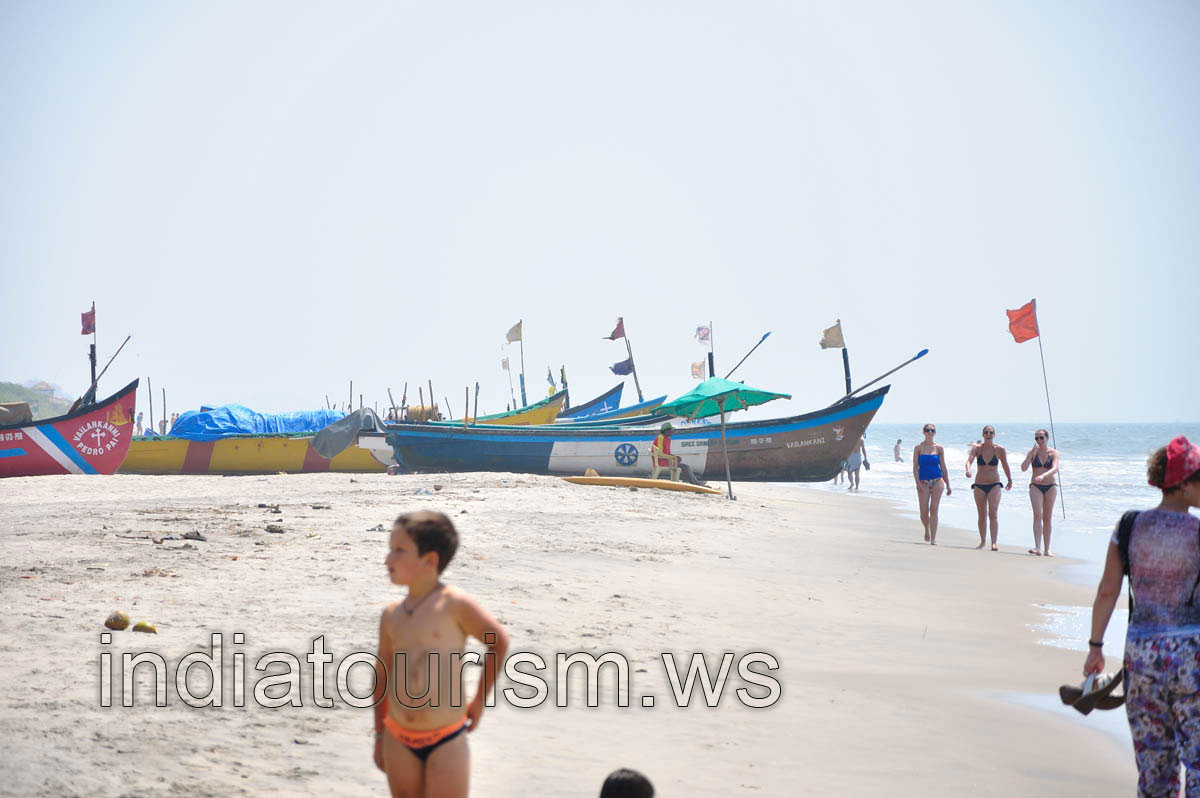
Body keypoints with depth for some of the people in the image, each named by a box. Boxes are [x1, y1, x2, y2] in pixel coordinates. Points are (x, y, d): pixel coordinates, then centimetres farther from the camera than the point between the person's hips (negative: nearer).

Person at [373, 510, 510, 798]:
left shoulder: (454, 605, -11)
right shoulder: (392, 615, 4)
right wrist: (380, 734, 19)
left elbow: (499, 641, 1)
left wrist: (479, 700, 6)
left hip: (446, 741, -5)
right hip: (399, 741, 5)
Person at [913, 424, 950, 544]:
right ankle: (927, 529, 30)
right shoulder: (918, 447, 2)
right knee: (924, 511, -2)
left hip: (937, 481, 0)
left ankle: (933, 539, -6)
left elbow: (943, 467, 9)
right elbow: (915, 467, -1)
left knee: (934, 509, -7)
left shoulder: (939, 448, 5)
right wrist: (918, 483, -12)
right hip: (923, 481, 0)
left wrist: (948, 485, 8)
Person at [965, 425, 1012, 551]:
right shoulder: (977, 448, -3)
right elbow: (969, 460, -17)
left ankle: (994, 543, -21)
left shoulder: (1000, 449, -4)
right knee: (982, 516, 10)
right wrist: (968, 470, -38)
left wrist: (1010, 480, 19)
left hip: (994, 485, -2)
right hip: (979, 485, 2)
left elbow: (1005, 465, 9)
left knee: (993, 514, -15)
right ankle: (983, 541, 24)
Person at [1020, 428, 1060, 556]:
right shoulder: (1032, 452, 3)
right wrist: (1033, 453, -17)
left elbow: (1055, 469, -16)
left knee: (1047, 518, 5)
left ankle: (1046, 549, 10)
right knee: (1037, 515, -17)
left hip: (1050, 487, 1)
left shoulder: (1053, 453, 0)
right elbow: (1023, 468, -9)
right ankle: (1037, 547, -26)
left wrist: (1043, 476, -34)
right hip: (1036, 487, -1)